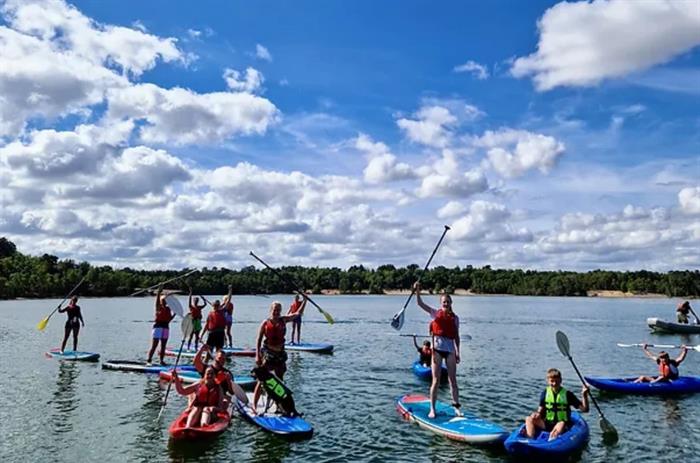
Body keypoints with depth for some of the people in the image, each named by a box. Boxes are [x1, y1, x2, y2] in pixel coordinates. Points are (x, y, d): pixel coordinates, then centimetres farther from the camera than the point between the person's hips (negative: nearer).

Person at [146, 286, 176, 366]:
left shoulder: (168, 309, 12)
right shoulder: (158, 307, -1)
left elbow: (169, 320, 13)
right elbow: (157, 300, -20)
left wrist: (174, 314, 2)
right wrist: (159, 292, -32)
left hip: (166, 327, 5)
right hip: (158, 327, -5)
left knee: (163, 346, 8)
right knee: (154, 345, -6)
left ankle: (162, 361, 14)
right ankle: (149, 360, -2)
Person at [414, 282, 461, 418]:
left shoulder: (455, 318, 7)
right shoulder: (435, 313, 2)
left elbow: (456, 336, 10)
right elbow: (420, 303, -6)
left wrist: (457, 352, 7)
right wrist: (417, 291, -21)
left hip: (450, 350, 2)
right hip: (437, 349, -2)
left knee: (453, 380, 6)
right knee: (436, 381, -1)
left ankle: (456, 406, 16)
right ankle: (432, 409, 6)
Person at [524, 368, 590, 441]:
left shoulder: (567, 394, 0)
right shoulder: (545, 393, 6)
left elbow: (584, 409, -2)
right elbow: (541, 409, 8)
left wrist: (584, 395, -16)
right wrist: (537, 414, -14)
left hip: (562, 424, -3)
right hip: (546, 424, 3)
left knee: (561, 424, -38)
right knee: (529, 419, -19)